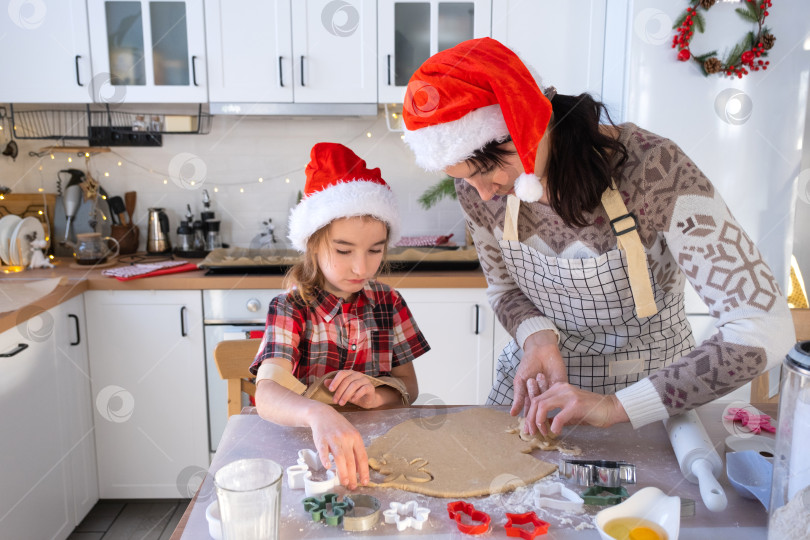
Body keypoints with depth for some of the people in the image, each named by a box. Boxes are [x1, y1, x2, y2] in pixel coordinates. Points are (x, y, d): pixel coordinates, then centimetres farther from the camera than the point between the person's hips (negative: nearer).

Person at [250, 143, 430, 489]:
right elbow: (267, 394, -26)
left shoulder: (388, 303, 4)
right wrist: (317, 414, -48)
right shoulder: (290, 308, -9)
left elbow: (409, 387, 10)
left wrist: (376, 395, -14)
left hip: (377, 442, 3)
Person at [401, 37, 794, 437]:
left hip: (651, 393, -2)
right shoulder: (477, 184, -12)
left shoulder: (653, 169, -25)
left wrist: (617, 406, -32)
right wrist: (537, 335, -16)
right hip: (532, 387, 3)